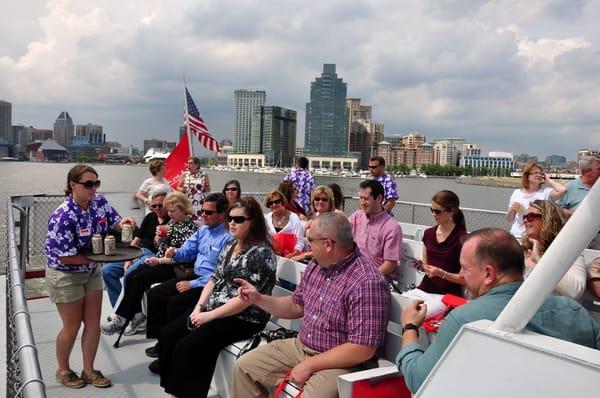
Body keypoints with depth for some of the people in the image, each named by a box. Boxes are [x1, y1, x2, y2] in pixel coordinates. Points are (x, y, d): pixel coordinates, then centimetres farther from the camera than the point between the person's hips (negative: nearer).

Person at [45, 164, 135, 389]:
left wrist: (123, 223, -20)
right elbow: (65, 258, -26)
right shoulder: (63, 217, -28)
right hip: (66, 276, -6)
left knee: (93, 322, 10)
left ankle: (88, 370, 28)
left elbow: (115, 222, 4)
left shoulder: (100, 202, -10)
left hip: (91, 272, 6)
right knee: (72, 326, 8)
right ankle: (63, 370, 33)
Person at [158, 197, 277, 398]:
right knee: (168, 334, -2)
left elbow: (246, 298, -22)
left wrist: (209, 315, -19)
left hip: (243, 318, -9)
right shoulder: (231, 245, 10)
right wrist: (199, 307, -1)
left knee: (187, 347, -20)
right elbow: (215, 279, 14)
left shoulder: (261, 252, -18)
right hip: (212, 309, 9)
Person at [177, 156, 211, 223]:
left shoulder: (203, 175, 6)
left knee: (200, 222, -10)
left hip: (200, 205, -1)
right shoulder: (185, 175, 8)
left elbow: (208, 189, 12)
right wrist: (182, 189, -7)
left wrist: (205, 187, -9)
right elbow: (178, 187, 14)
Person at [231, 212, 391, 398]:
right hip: (300, 347, 8)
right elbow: (297, 306, 18)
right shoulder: (316, 265, 3)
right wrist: (258, 299, 6)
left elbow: (363, 350, -25)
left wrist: (310, 365, -21)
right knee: (244, 366, 6)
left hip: (341, 363, -8)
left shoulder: (367, 283, -24)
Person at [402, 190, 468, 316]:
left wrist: (441, 273, -20)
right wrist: (422, 266, -1)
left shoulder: (462, 238, -9)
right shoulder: (428, 233, 10)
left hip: (447, 295, -6)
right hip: (424, 289, 6)